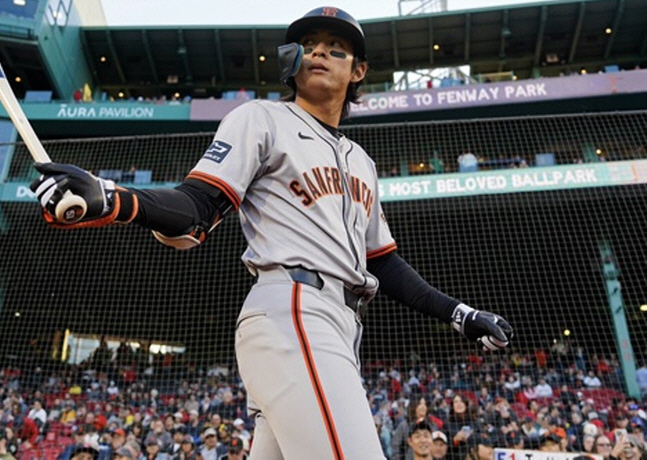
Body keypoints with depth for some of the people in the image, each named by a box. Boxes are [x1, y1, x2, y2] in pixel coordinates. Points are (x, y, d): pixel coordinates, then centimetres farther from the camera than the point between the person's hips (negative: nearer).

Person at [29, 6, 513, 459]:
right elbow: (196, 211, -6)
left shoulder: (360, 161, 26)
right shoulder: (262, 118, 6)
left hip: (339, 330, 8)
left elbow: (382, 260, 26)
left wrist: (457, 313, 23)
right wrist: (110, 200, -26)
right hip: (290, 313, -7)